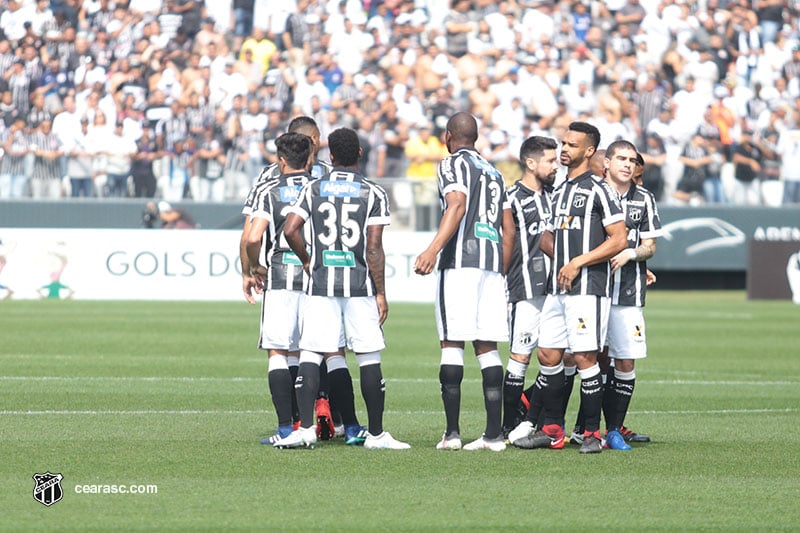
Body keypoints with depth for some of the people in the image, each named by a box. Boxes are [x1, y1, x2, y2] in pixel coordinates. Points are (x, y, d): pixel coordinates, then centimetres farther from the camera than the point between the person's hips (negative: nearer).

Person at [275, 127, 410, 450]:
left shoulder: (313, 189, 4)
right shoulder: (373, 194, -1)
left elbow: (290, 230, -3)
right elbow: (374, 248, -6)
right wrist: (381, 293, -2)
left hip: (321, 283, 1)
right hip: (360, 285, -1)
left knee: (311, 355, 0)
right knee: (369, 358, 4)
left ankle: (305, 428, -10)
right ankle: (376, 433, 7)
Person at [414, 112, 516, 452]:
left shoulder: (453, 164, 2)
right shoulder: (494, 173, 24)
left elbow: (457, 206, -17)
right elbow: (509, 230, 22)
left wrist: (433, 250, -26)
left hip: (460, 261, -6)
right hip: (492, 264, 7)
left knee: (452, 343, -6)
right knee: (487, 347, 5)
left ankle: (452, 432, -10)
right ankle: (494, 434, 0)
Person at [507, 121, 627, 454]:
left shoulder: (598, 190, -5)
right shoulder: (559, 193, 19)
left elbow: (618, 240, -11)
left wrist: (579, 262, -13)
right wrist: (561, 264, 11)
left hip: (588, 289, -8)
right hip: (557, 288, 8)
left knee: (584, 358, -8)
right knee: (548, 355, 5)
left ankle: (593, 432, -1)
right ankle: (551, 429, 13)